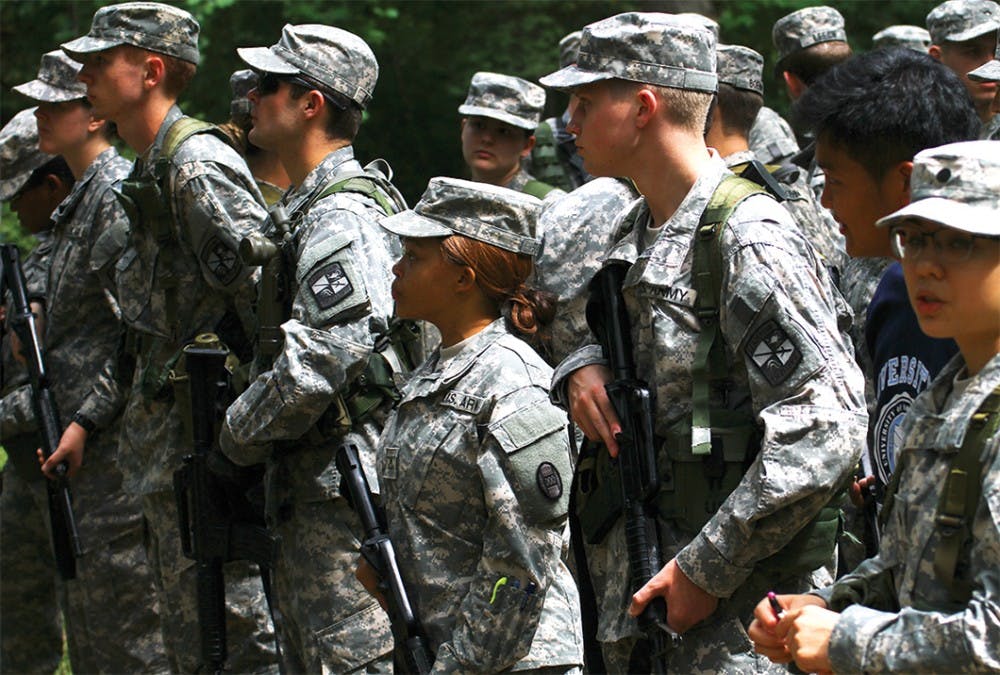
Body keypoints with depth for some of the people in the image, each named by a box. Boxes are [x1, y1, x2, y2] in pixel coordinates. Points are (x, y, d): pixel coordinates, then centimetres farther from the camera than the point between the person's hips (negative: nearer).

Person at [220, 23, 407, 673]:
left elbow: (325, 359, -25)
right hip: (314, 485, 11)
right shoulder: (312, 205, 17)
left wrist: (241, 431, -12)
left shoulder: (341, 218, -17)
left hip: (345, 486, -11)